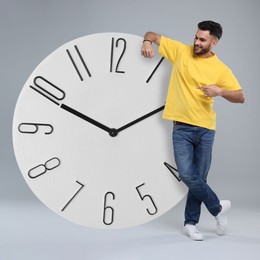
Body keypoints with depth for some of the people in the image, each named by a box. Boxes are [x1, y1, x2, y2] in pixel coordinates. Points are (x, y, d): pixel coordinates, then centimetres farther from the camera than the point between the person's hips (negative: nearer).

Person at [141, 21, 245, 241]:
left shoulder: (221, 69, -1)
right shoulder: (181, 51, 2)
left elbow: (240, 97, 0)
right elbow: (152, 35, 11)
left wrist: (220, 91, -18)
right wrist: (147, 42, -13)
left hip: (205, 129, 0)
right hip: (182, 128, 0)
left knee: (199, 178, 5)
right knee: (187, 175, -11)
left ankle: (190, 223, 22)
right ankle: (218, 207, 14)